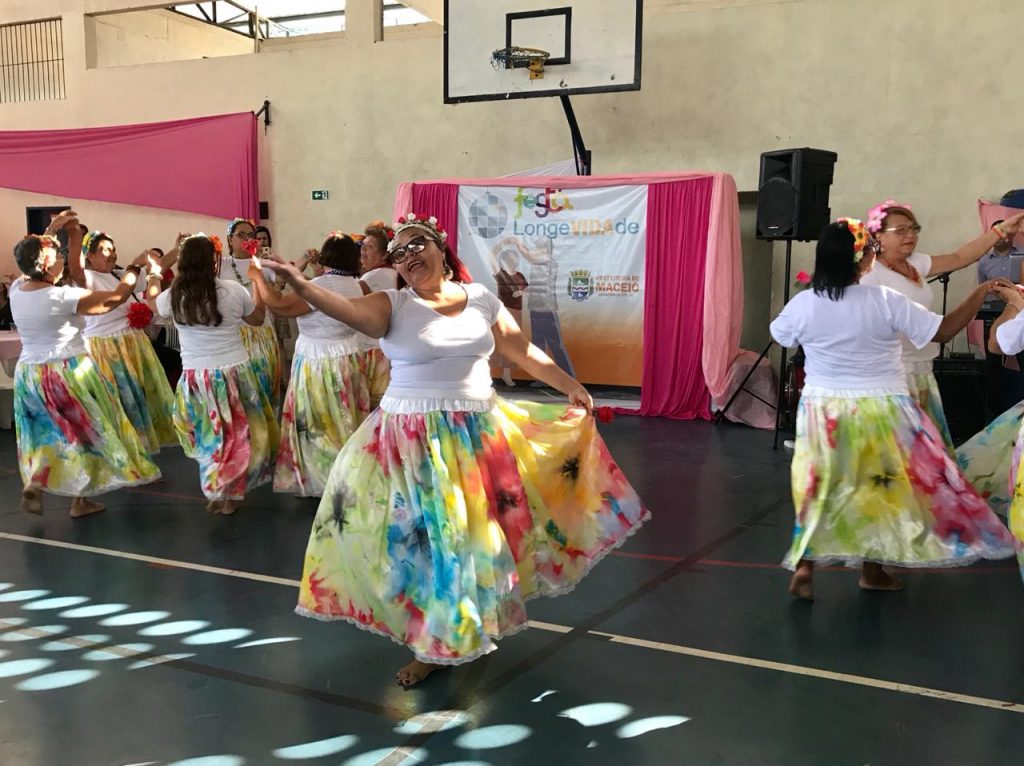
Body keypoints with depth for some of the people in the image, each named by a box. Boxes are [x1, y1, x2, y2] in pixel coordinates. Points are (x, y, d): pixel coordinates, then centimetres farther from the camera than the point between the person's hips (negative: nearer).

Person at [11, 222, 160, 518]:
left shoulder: (16, 290, -3)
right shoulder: (64, 297, -20)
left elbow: (31, 261, 18)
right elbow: (117, 297, -14)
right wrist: (136, 266, -2)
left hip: (28, 373, 6)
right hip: (68, 373, -6)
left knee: (49, 432, 22)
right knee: (86, 431, 11)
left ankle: (34, 485, 4)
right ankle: (80, 500, 16)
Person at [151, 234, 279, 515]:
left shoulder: (173, 296, -5)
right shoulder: (234, 290, -11)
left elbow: (152, 303, 21)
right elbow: (258, 318, 8)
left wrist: (155, 274, 35)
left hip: (196, 377, 1)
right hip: (235, 373, -1)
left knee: (209, 437, 16)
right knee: (238, 433, 14)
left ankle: (216, 491, 22)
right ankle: (233, 494, 20)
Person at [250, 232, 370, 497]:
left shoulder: (320, 286, -22)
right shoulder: (354, 285, 4)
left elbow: (279, 305, -22)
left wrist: (258, 277, -10)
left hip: (319, 364, -8)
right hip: (347, 360, 8)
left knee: (321, 428, 5)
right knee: (344, 425, 16)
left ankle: (327, 483, 14)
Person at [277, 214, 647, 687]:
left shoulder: (480, 299, 4)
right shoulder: (394, 305, -6)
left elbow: (524, 353, 10)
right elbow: (348, 310, -25)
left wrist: (570, 387, 7)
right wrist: (300, 284, -42)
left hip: (479, 434, 3)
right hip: (413, 441, -3)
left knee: (480, 532, 11)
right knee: (424, 538, 3)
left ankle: (474, 625, 35)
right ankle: (433, 645, 20)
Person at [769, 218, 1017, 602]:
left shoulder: (803, 304, -9)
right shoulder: (886, 302, -16)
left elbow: (778, 334, 12)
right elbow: (945, 329, -10)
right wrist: (982, 291, 0)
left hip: (822, 413, 2)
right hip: (880, 413, -2)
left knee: (819, 489, 14)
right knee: (880, 488, 15)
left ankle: (804, 566, 6)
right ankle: (873, 570, 24)